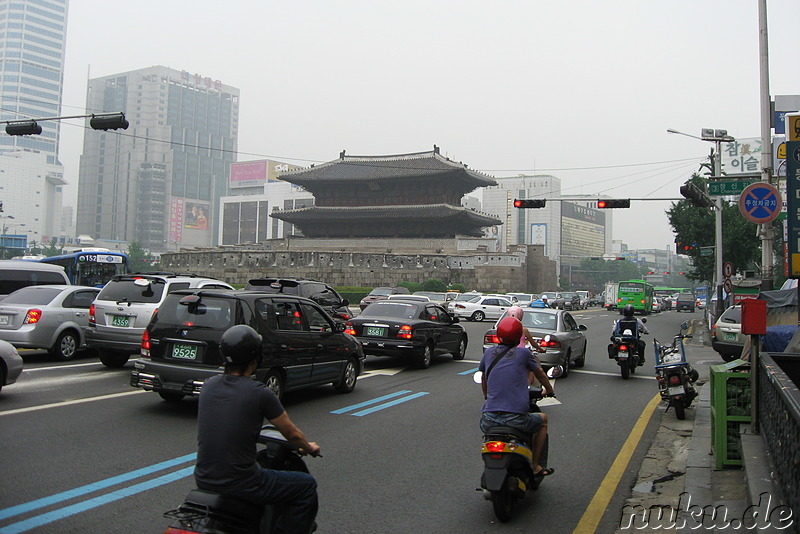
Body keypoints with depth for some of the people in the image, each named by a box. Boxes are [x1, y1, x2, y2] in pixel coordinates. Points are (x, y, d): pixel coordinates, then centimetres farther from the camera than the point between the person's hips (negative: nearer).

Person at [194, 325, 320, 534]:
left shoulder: (209, 385, 1)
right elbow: (291, 433, -2)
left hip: (203, 480, 7)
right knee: (307, 486, 9)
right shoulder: (260, 393, -15)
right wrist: (309, 448, 19)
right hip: (241, 484, -7)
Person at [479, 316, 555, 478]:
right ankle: (535, 466, 25)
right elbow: (540, 374, 18)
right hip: (516, 419, -3)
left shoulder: (489, 353, 9)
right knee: (543, 419, 26)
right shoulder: (523, 353, 1)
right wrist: (549, 390, 39)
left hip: (489, 420, 3)